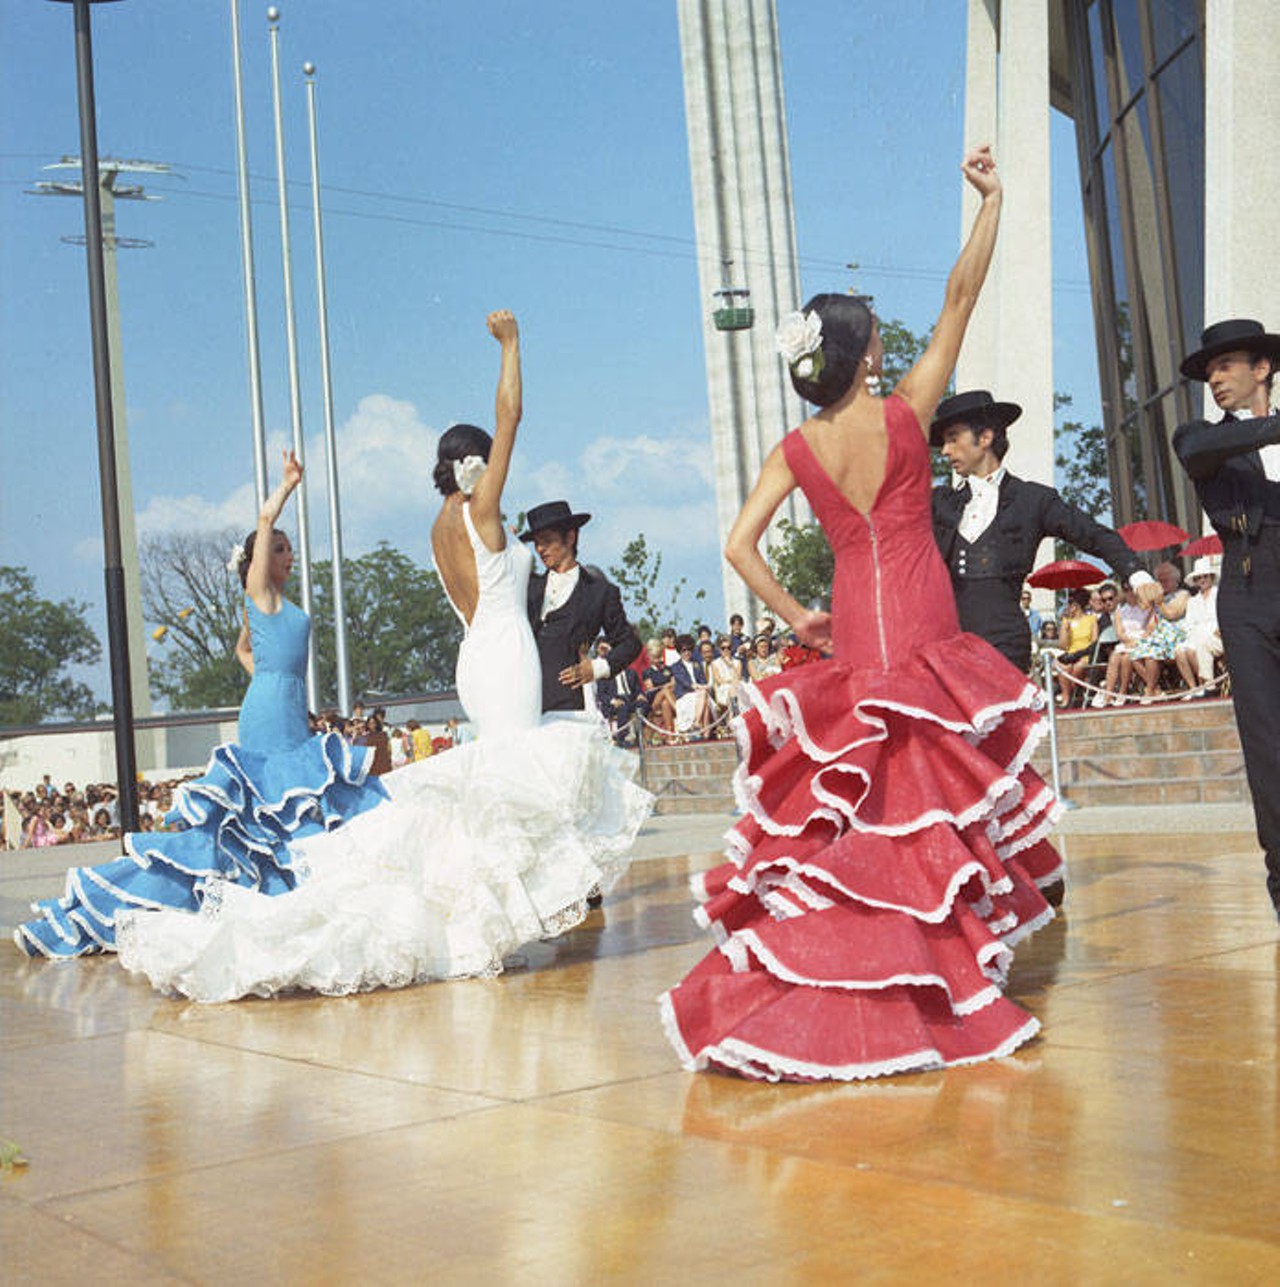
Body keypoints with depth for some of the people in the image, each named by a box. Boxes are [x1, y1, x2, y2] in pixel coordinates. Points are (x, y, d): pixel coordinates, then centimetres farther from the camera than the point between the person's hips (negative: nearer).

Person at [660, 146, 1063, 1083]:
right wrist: (991, 199, 5)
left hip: (852, 642, 3)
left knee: (851, 811, 10)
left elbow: (740, 545, -7)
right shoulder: (904, 412, -7)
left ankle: (823, 988, 13)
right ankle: (932, 983, 6)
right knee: (929, 805, 2)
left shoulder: (795, 449, 0)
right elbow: (961, 296, -2)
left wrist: (795, 617, 4)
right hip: (927, 637, -3)